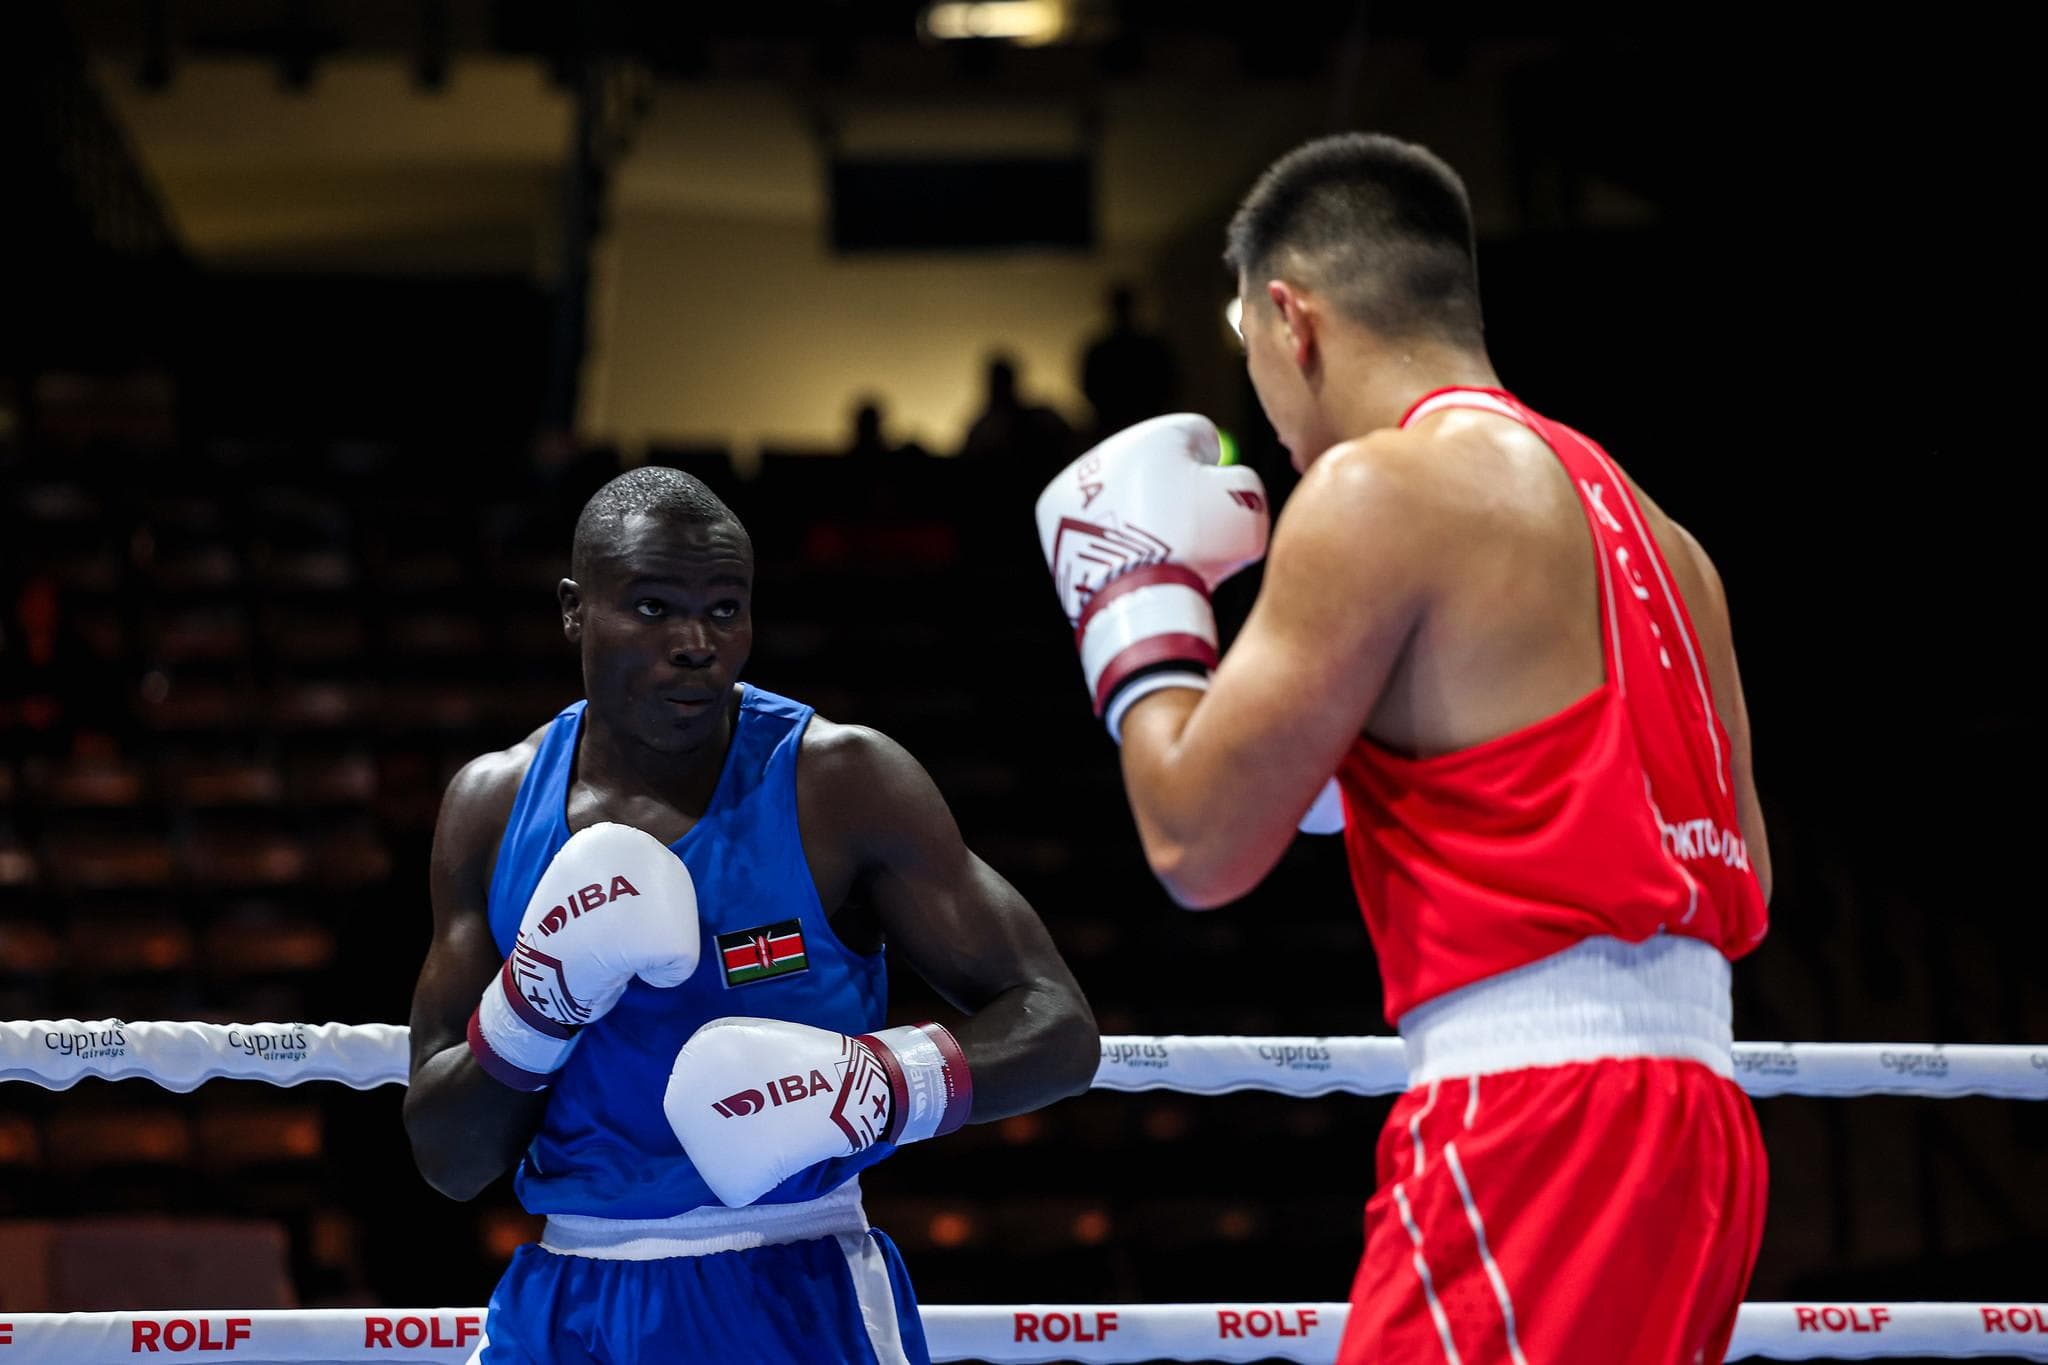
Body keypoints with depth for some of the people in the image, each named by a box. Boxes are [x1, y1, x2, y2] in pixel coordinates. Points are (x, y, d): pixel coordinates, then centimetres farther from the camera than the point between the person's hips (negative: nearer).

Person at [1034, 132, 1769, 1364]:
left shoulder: (1383, 488, -6)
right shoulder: (1645, 528, 20)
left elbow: (1199, 844, -6)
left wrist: (1137, 598, 11)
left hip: (1536, 1119, -9)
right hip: (1698, 1119, 9)